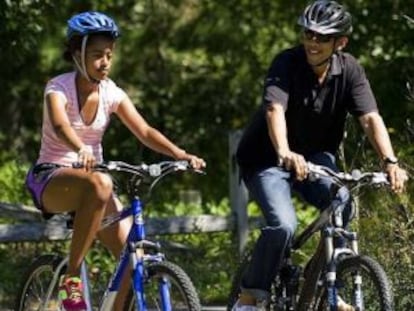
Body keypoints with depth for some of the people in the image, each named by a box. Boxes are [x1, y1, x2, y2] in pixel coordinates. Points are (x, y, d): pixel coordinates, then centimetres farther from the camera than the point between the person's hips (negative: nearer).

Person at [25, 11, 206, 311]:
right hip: (51, 178, -5)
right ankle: (71, 278, -32)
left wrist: (181, 154, -28)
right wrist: (81, 149, -57)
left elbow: (144, 131, -9)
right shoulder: (59, 87, -14)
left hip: (90, 176, 5)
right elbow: (59, 124, -35)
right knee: (99, 183, -40)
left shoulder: (112, 93, 1)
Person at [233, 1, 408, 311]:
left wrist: (390, 162, -37)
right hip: (267, 158, -4)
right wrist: (285, 154, -56)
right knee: (284, 224, -26)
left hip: (314, 154, 4)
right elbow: (275, 110, -37)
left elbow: (371, 117, -21)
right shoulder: (288, 63, -22)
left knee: (342, 203, -25)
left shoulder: (349, 70, -11)